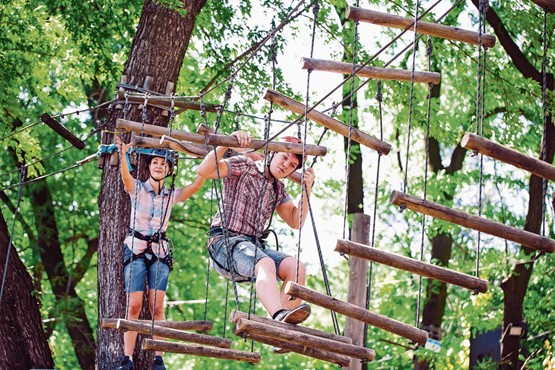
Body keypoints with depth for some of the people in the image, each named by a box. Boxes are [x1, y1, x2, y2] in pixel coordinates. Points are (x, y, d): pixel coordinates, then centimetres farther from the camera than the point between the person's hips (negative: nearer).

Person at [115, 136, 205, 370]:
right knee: (134, 306, -9)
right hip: (135, 249, -2)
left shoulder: (172, 196, 10)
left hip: (160, 252, 2)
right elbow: (125, 175, -20)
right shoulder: (137, 189, 1)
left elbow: (197, 185, -3)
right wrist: (123, 156, -41)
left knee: (157, 307, -7)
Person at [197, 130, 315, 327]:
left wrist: (306, 191, 8)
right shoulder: (244, 167, 1)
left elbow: (295, 222, 20)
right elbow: (204, 170, -12)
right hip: (224, 242, -7)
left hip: (252, 245, 7)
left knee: (296, 267, -21)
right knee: (266, 264, -38)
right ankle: (279, 316, -62)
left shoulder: (278, 189, 22)